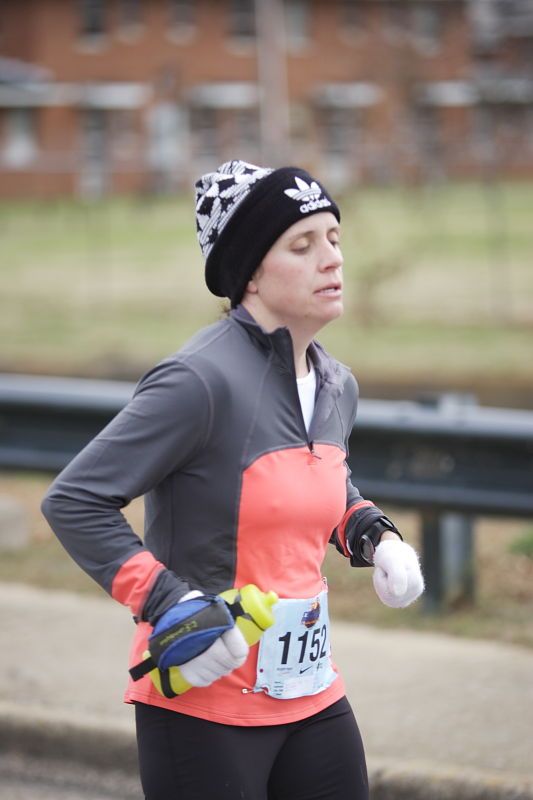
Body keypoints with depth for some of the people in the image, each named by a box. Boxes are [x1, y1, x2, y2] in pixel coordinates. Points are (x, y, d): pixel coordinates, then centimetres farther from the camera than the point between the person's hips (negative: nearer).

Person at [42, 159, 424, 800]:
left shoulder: (337, 387, 7)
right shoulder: (203, 380, -18)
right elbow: (74, 501, -18)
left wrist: (374, 535, 8)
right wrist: (170, 604, -23)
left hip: (312, 697, 7)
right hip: (202, 703, -7)